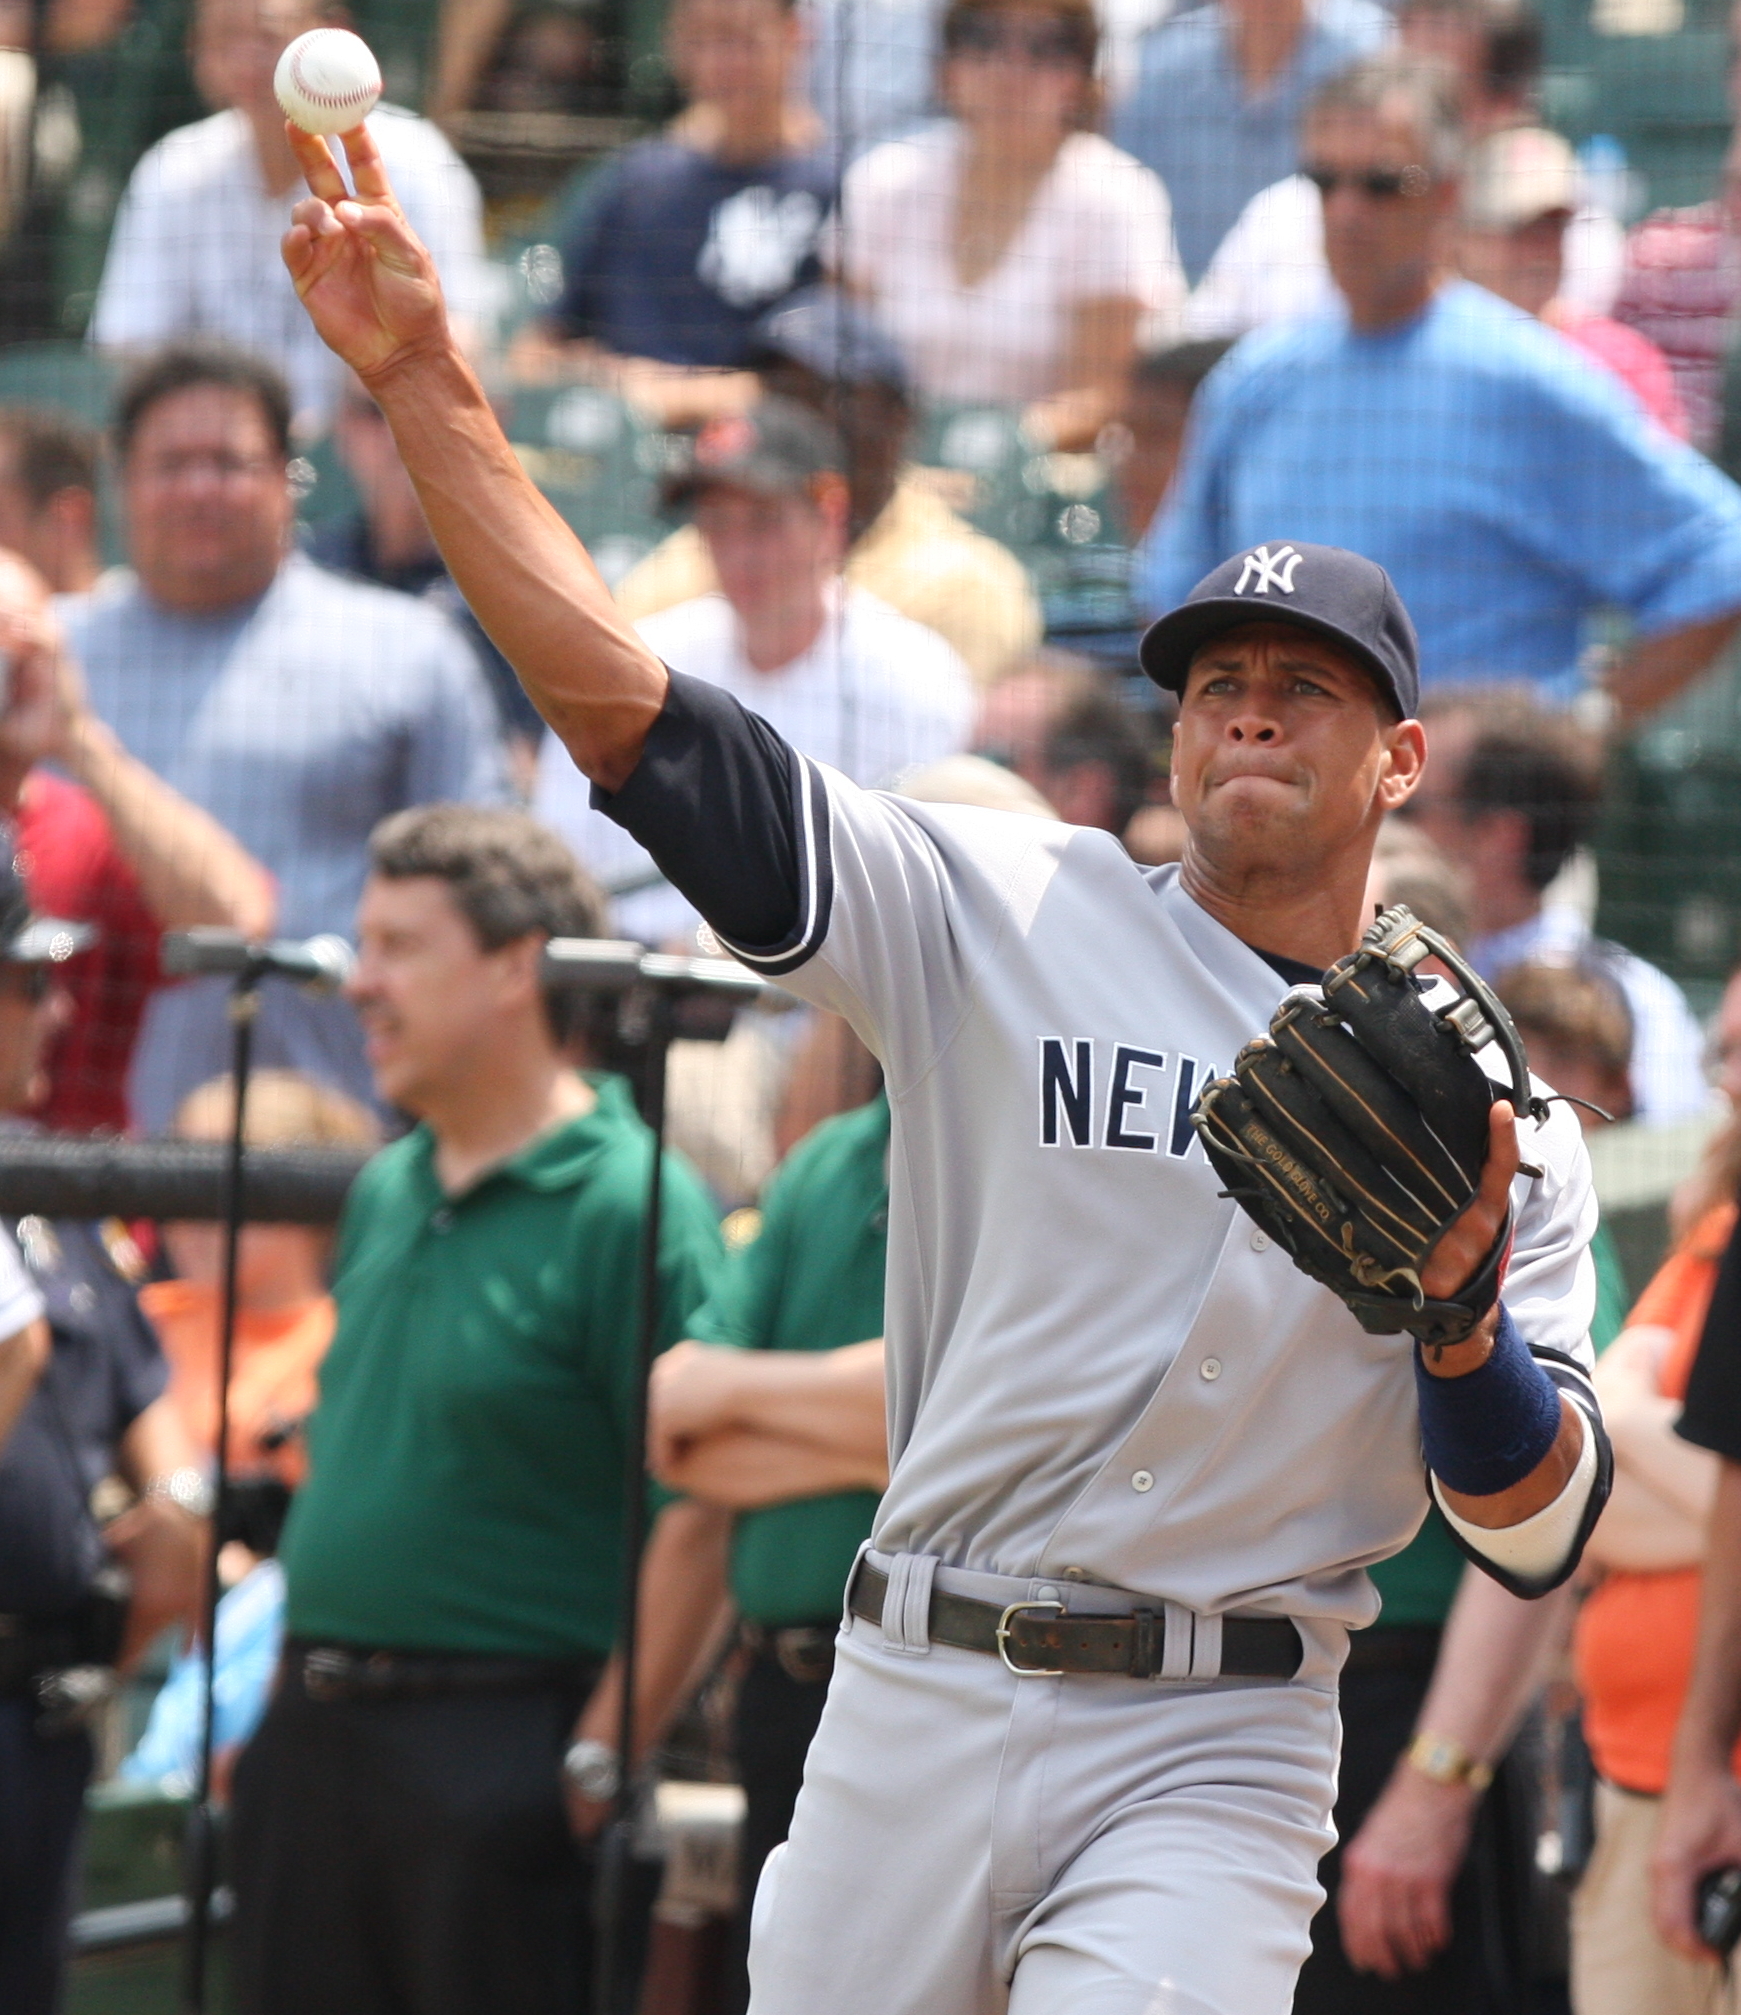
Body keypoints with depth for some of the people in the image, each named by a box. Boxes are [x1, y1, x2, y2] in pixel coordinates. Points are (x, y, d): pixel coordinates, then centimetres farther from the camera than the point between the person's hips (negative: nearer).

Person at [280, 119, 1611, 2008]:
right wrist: (423, 378, -11)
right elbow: (634, 711, -4)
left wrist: (1453, 1313, -18)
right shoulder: (1009, 916, 4)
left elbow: (1540, 1534, 2)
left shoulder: (1498, 1114, 7)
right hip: (918, 1710, 1)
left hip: (1217, 1760, -1)